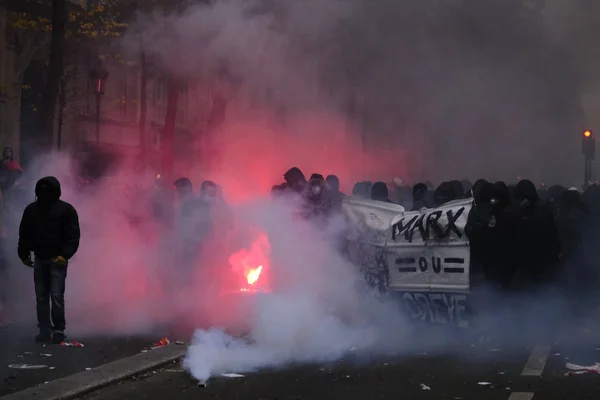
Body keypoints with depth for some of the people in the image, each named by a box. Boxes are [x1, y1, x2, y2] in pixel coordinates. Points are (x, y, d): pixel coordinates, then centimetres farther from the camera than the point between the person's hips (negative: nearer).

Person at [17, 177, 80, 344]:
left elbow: (73, 236, -6)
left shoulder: (66, 210, -3)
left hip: (58, 260, -4)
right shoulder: (31, 210, 10)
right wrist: (24, 254, 12)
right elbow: (24, 234, 17)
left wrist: (65, 255, -15)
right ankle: (44, 330, 10)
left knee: (56, 295, -11)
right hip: (39, 260, 5)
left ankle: (58, 330, -5)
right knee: (41, 297, 5)